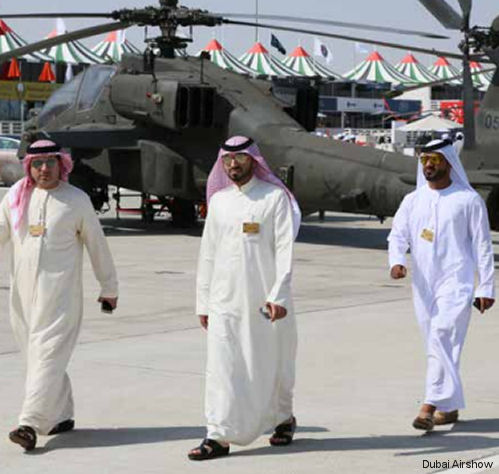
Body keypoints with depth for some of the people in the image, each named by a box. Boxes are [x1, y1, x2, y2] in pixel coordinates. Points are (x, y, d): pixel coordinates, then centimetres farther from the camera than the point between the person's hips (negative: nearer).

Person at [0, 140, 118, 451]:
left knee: (48, 355, -12)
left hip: (61, 292, -4)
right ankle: (61, 417, 24)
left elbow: (97, 244, 8)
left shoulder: (77, 200, 2)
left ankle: (31, 424, -18)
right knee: (35, 355, 10)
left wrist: (109, 288, 13)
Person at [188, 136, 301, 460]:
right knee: (221, 367, -5)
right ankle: (218, 436, -5)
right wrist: (203, 301, 11)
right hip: (225, 300, 3)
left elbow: (285, 249, -10)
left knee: (271, 366, 10)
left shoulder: (275, 197, -3)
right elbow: (208, 253, 13)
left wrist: (279, 295, -20)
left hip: (265, 300, -3)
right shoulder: (218, 200, 10)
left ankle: (283, 418, 34)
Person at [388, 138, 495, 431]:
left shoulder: (468, 200, -1)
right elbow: (398, 235, 5)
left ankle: (431, 406, -23)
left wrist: (486, 288, -3)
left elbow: (483, 245, 0)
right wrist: (396, 261, -18)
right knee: (437, 346, 11)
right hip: (424, 286, 5)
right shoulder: (412, 201, 10)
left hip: (456, 283, -5)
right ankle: (450, 407, 21)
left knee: (442, 341, -18)